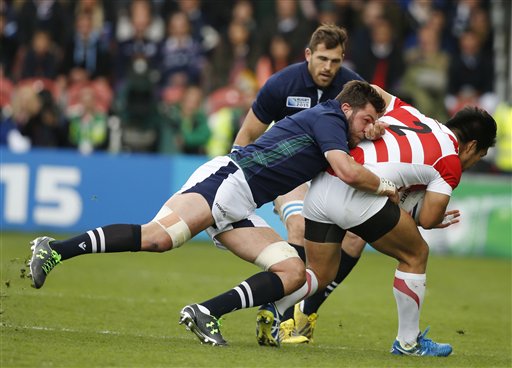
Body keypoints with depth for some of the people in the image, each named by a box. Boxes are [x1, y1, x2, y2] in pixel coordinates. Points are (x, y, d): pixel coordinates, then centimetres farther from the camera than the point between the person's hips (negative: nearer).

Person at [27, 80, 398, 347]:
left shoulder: (337, 136, 24)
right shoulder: (327, 117, -3)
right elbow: (349, 172, -16)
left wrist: (373, 130, 28)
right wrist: (384, 186, 0)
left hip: (238, 211, 10)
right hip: (228, 177, -10)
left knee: (294, 272, -2)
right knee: (159, 234, -31)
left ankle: (206, 313, -13)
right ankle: (55, 250, -27)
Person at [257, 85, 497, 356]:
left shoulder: (407, 112, 25)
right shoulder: (450, 162, 7)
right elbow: (428, 219, 3)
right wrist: (437, 220, 25)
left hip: (319, 187, 7)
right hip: (360, 197, -7)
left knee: (320, 275, 20)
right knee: (415, 254, 15)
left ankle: (272, 309, -2)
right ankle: (407, 342, 19)